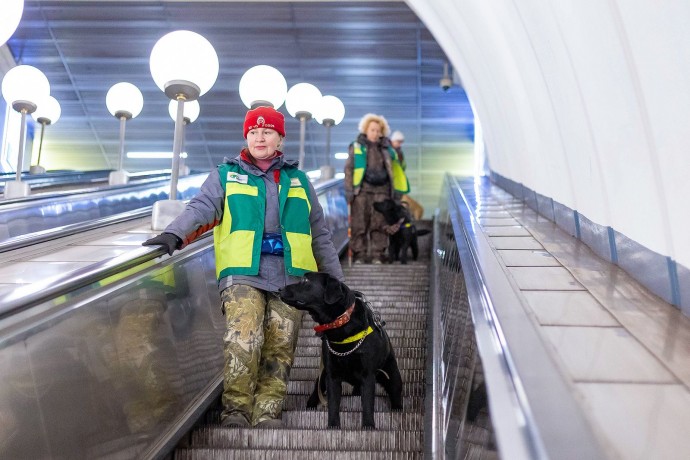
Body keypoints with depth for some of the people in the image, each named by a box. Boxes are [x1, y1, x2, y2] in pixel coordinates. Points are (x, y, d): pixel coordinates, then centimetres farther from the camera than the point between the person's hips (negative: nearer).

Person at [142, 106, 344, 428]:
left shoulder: (297, 180, 20)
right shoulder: (226, 175, 14)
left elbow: (319, 234, 22)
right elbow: (202, 207, -4)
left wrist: (337, 280, 19)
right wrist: (174, 234, -24)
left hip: (290, 277, 3)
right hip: (243, 273, -3)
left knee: (280, 347, -3)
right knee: (243, 338, -22)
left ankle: (267, 413, 2)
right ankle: (236, 409, -14)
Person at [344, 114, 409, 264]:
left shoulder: (386, 149, 15)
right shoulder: (357, 147, 7)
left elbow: (395, 171, 18)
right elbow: (349, 169, 3)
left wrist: (396, 193, 13)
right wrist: (349, 191, -6)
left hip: (381, 191, 2)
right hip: (362, 190, -2)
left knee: (380, 224, -1)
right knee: (359, 224, -4)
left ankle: (378, 255, 4)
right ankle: (359, 255, 1)